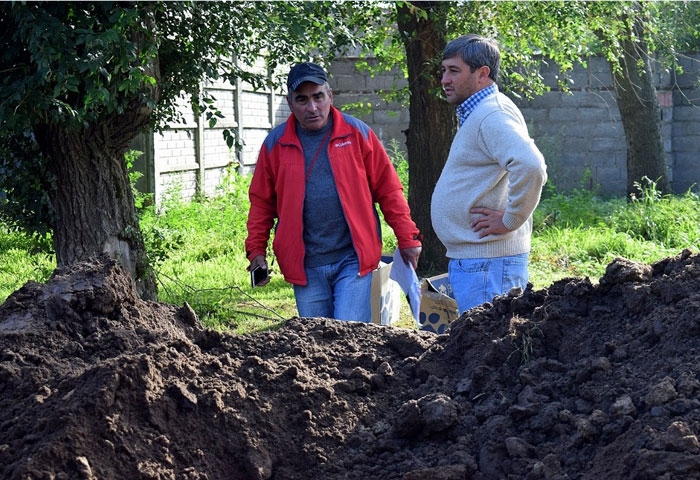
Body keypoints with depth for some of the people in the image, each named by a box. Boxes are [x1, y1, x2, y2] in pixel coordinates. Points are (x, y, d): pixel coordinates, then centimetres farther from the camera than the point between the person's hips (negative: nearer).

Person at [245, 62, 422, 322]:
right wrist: (256, 250, 3)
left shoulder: (357, 133, 1)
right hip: (305, 266, 2)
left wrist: (407, 239, 1)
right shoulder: (275, 143, 5)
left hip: (353, 260, -2)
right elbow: (261, 202, 12)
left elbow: (388, 190, 4)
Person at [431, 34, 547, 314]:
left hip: (487, 262, -11)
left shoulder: (493, 115, -16)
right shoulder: (475, 114, 18)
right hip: (468, 258, 11)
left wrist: (510, 220, -21)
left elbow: (530, 167, -32)